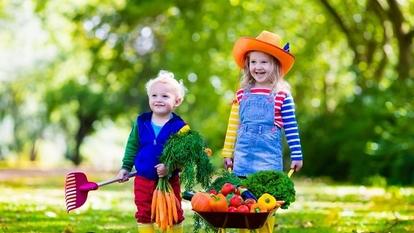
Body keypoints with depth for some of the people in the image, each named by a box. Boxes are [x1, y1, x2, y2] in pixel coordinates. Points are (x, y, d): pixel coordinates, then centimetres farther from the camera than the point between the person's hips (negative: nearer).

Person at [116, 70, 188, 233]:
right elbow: (132, 146, 10)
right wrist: (126, 167, 7)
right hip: (143, 180, 3)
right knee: (143, 214, 10)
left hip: (169, 180, -3)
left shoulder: (180, 127, -12)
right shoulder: (141, 122, -1)